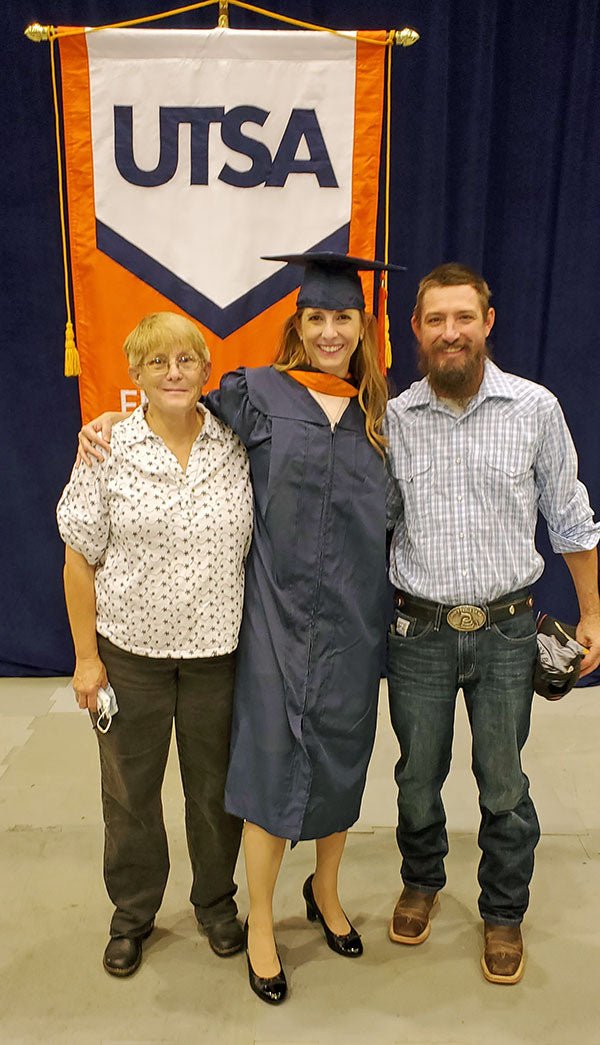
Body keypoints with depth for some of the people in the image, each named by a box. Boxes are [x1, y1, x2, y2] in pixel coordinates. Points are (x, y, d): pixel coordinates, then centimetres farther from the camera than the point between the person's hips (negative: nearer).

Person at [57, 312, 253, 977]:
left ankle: (216, 903, 42)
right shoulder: (108, 450, -7)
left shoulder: (238, 446, -2)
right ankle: (132, 914, 39)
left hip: (219, 649, 1)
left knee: (215, 785, 16)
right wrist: (86, 658, -5)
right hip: (130, 650, -1)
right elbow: (80, 559, -3)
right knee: (129, 790, 15)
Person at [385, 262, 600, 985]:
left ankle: (503, 914, 39)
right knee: (418, 777, 18)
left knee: (502, 787, 13)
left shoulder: (536, 409, -5)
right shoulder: (394, 419, -3)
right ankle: (421, 884, 46)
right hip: (418, 633, 1)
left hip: (504, 632, -1)